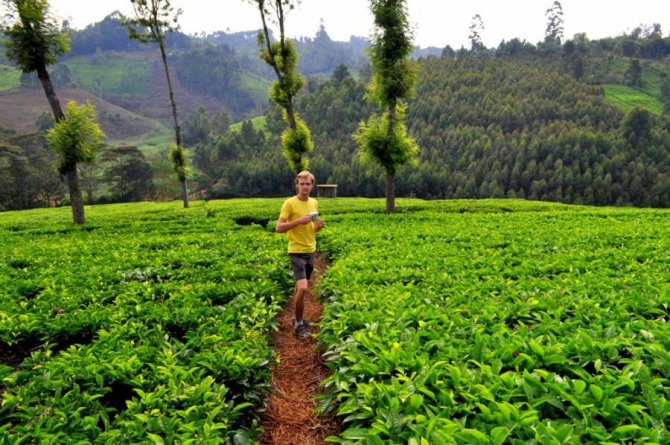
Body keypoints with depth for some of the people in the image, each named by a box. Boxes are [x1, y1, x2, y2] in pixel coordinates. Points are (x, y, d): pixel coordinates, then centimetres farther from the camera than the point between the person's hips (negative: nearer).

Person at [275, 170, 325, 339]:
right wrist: (298, 221, -25)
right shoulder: (289, 203, -12)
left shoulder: (314, 203, 8)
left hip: (310, 251, 7)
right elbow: (278, 228, -15)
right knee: (303, 288, -15)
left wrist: (319, 226, -4)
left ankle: (297, 318, 32)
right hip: (297, 251, -7)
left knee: (301, 287, 17)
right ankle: (298, 324, 2)